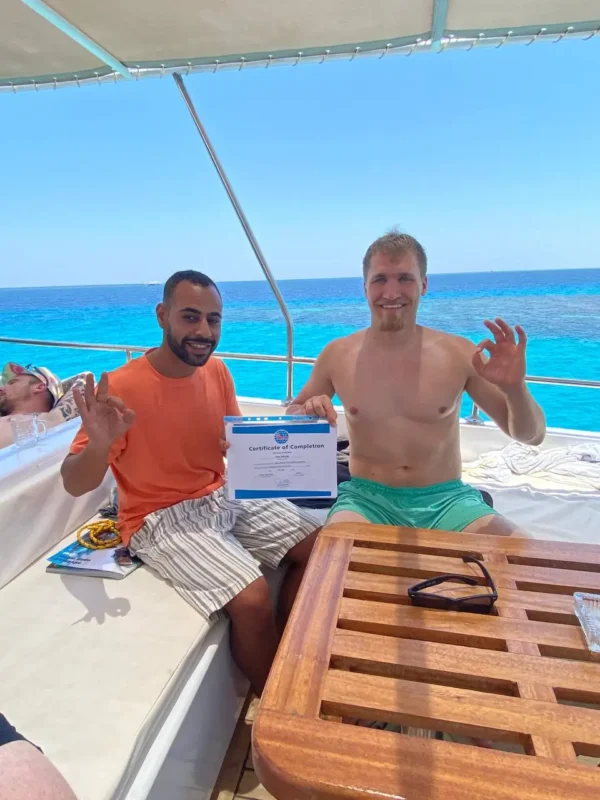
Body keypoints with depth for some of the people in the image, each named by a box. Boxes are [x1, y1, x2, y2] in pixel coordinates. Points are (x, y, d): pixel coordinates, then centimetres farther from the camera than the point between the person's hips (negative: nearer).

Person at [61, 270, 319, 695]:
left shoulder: (217, 370, -2)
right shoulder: (121, 387, -20)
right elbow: (74, 485, -17)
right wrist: (98, 446, -38)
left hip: (223, 497, 7)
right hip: (160, 517, -6)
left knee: (316, 545, 0)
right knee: (252, 598, -24)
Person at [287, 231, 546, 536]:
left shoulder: (458, 353, -4)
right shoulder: (337, 355, -1)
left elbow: (531, 435, 3)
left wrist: (516, 390, -19)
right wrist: (307, 413, -10)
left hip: (447, 500, 1)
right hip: (366, 497, 0)